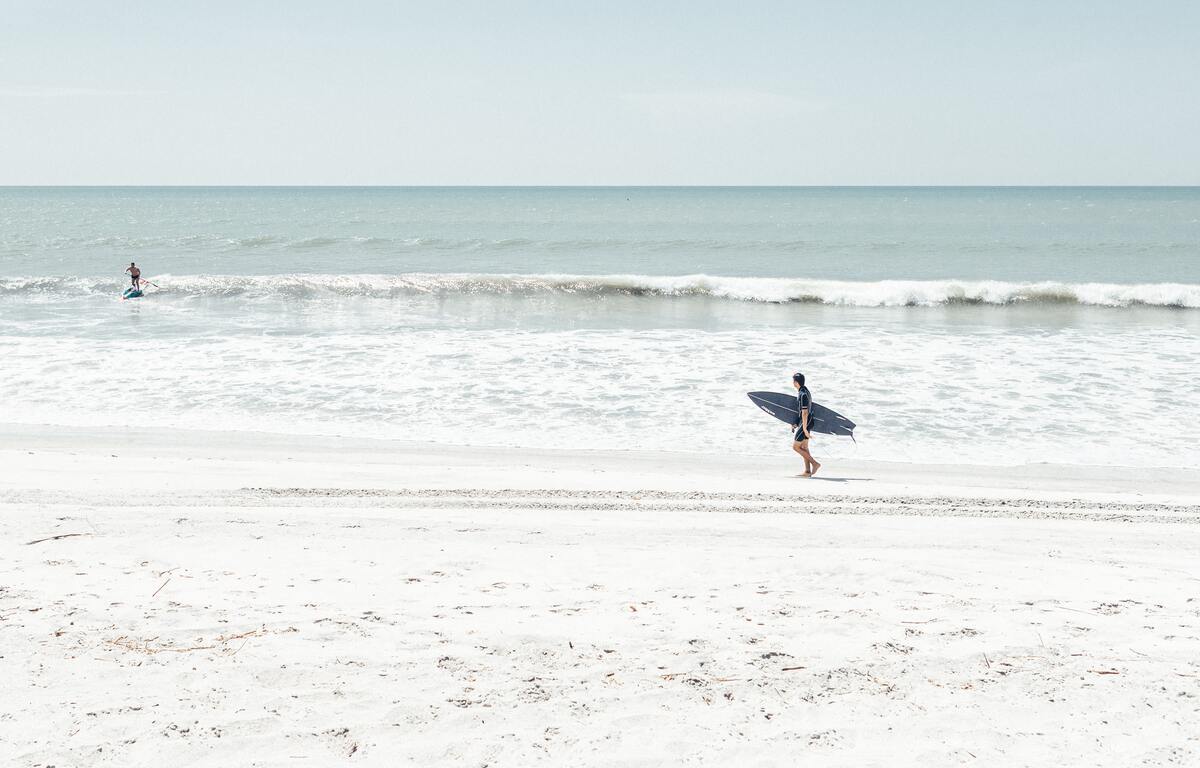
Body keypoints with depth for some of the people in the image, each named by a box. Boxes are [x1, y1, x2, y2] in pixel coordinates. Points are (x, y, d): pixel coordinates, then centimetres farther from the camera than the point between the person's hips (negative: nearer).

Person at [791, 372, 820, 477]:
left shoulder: (803, 395, -21)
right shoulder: (805, 391, 11)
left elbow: (804, 413, -23)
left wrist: (804, 429, -22)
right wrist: (796, 423, 24)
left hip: (805, 423, -10)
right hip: (805, 423, 10)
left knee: (795, 446, -4)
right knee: (804, 447, 12)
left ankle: (815, 463, -3)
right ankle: (808, 471, 12)